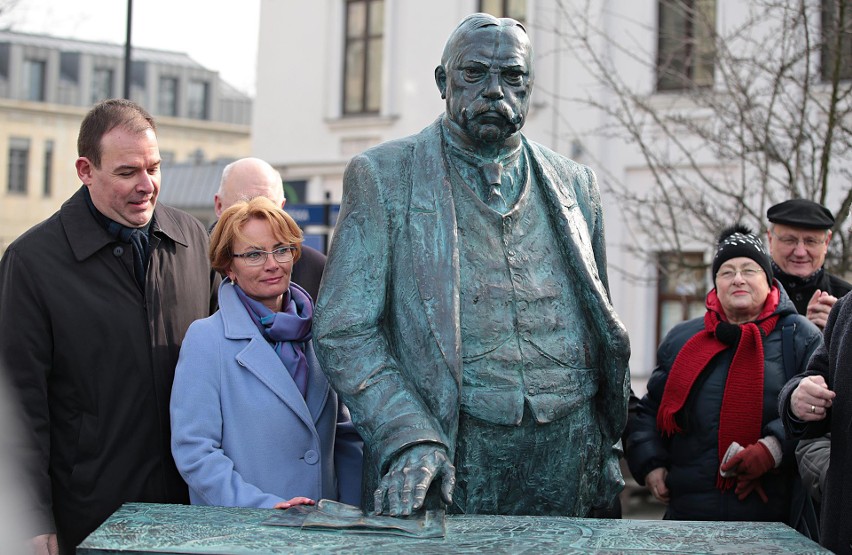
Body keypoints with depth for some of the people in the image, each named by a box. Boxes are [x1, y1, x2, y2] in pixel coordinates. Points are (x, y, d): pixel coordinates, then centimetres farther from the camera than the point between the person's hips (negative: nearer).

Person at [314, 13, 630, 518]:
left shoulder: (576, 185, 12)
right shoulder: (384, 176, 0)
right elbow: (344, 329, -5)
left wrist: (606, 448, 12)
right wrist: (409, 437, -18)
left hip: (565, 457, 3)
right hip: (449, 460, -3)